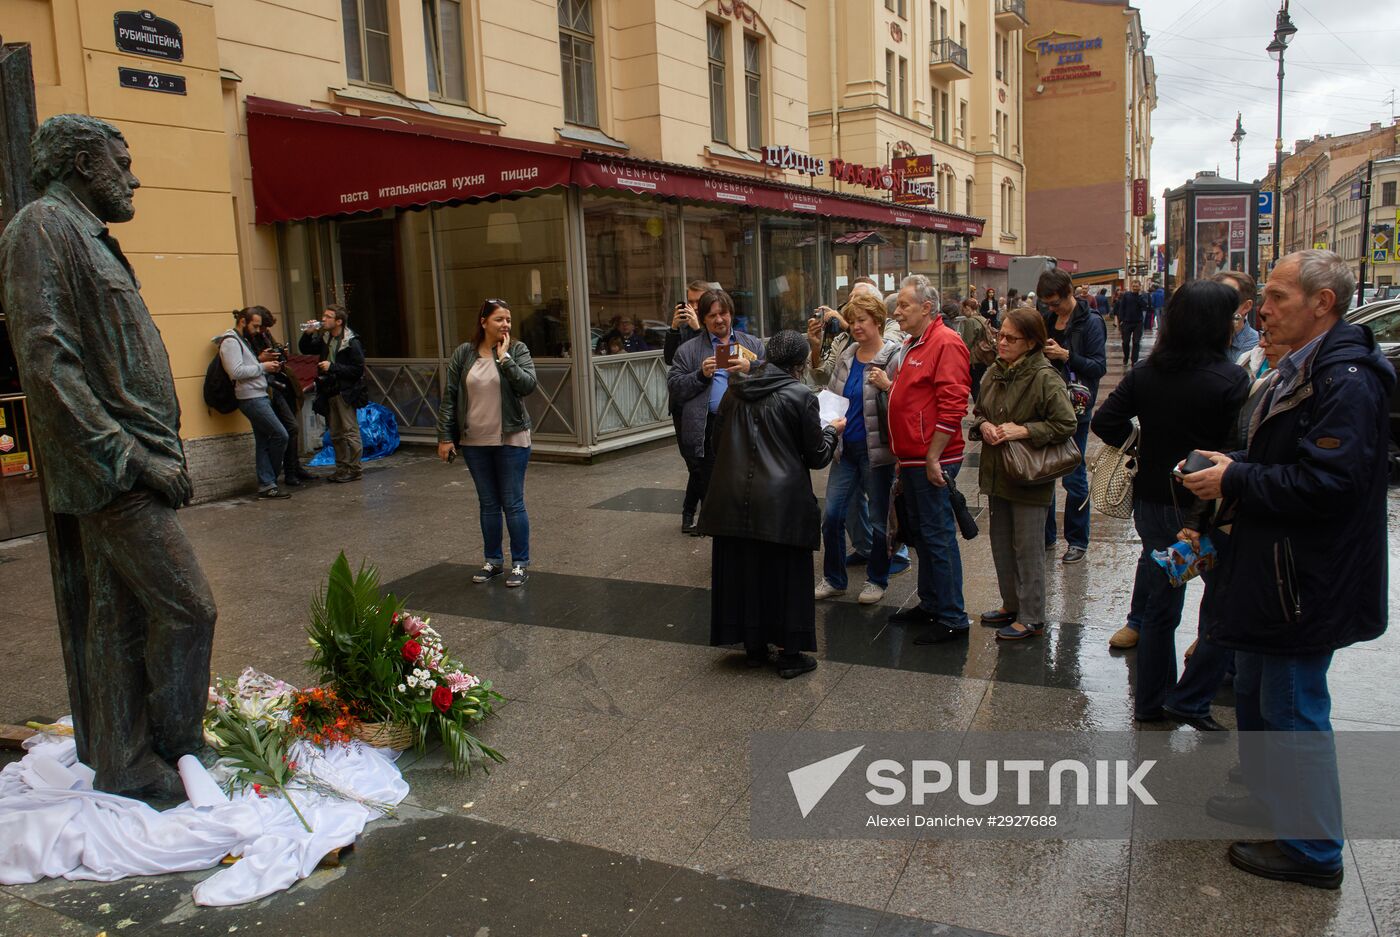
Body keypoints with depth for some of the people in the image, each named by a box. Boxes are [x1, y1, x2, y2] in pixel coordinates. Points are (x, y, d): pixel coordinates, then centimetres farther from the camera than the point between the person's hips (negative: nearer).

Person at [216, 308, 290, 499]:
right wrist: (262, 366, -14)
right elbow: (236, 371, -21)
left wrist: (259, 359, 6)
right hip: (251, 398, -10)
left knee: (263, 442, 7)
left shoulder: (242, 340, 22)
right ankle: (269, 482, 1)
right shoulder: (230, 342, -9)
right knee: (280, 435, -11)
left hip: (258, 397, 10)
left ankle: (267, 485, 8)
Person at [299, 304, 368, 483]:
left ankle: (354, 469, 3)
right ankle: (342, 468, 20)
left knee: (350, 432, -3)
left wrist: (333, 367, -18)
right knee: (336, 434, 12)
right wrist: (307, 334, 2)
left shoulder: (351, 342, -12)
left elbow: (358, 369, -16)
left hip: (345, 393, -8)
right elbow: (305, 349, 21)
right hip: (329, 392, 8)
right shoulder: (325, 339, 10)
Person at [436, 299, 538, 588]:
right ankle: (493, 561, 24)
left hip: (511, 440, -2)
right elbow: (449, 397, 4)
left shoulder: (517, 350, -3)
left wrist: (504, 358, -18)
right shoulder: (464, 353, 2)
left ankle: (520, 564, 11)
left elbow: (529, 385, -17)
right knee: (488, 504, 12)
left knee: (513, 504, 0)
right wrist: (445, 437, 1)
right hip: (475, 442, 3)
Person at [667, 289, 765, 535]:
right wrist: (701, 375, -10)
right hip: (706, 429, -1)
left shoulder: (752, 345, 15)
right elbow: (674, 387, 4)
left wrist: (750, 368, -10)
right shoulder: (688, 350, 10)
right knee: (707, 482, 2)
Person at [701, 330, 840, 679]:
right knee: (786, 575, 8)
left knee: (742, 569, 14)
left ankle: (754, 646, 26)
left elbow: (716, 441, 14)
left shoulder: (736, 391, 7)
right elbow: (816, 456, -1)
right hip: (782, 502, -4)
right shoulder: (800, 395, -7)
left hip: (733, 499, 4)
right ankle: (790, 655, 15)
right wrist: (833, 430, 18)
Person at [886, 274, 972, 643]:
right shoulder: (913, 344, 17)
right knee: (920, 533, 16)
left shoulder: (945, 343, -14)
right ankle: (930, 604, 29)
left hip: (931, 460, -10)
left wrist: (932, 458, -21)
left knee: (937, 536, -4)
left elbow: (952, 405, -21)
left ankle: (952, 619, 5)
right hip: (912, 458, 10)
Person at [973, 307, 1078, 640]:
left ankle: (1031, 618, 14)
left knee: (1027, 549, 2)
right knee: (1000, 544, 17)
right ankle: (1011, 604, 34)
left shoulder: (1044, 377, -16)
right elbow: (978, 410, 18)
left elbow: (1066, 425, -17)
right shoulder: (994, 373, 5)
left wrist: (1023, 430, -22)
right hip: (997, 472, 7)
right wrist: (983, 425, -4)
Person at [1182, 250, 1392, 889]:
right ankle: (1267, 802, 41)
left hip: (1304, 581, -11)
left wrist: (1235, 481, -21)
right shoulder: (1303, 368, 12)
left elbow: (1329, 481, -29)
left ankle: (1314, 850, 18)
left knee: (1294, 713, 2)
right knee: (1255, 695, 22)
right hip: (1273, 569, 11)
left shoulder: (1344, 377, -21)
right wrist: (1233, 469, 3)